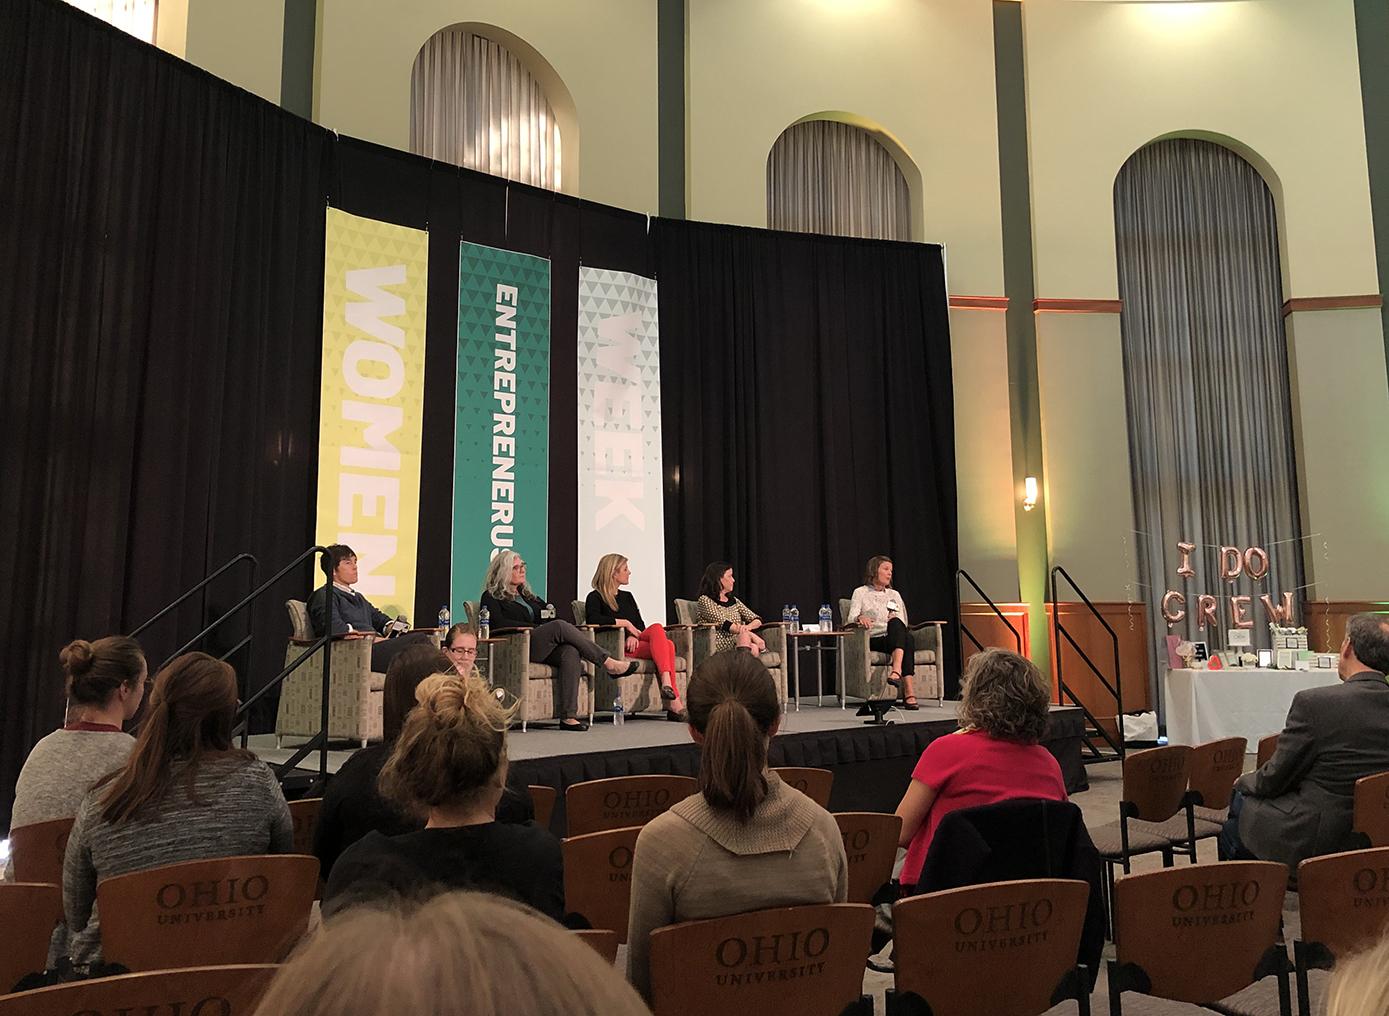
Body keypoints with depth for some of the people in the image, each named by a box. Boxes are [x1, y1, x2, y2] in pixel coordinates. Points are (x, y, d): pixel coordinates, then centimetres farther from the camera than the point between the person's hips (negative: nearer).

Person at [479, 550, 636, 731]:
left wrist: (549, 614, 2)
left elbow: (547, 618, 27)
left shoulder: (527, 595, 31)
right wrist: (534, 627, -12)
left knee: (571, 652, -29)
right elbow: (499, 624, -7)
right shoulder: (491, 597, 10)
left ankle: (568, 716, -38)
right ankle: (609, 663, -25)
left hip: (544, 648, 6)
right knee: (560, 626, -29)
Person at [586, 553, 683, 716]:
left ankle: (667, 683, -41)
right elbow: (593, 620, -16)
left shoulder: (627, 596, 26)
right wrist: (625, 623, -10)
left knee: (656, 629, -28)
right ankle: (674, 701, -41)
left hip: (634, 642, 6)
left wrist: (633, 636, -8)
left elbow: (640, 624, 16)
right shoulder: (595, 597, 6)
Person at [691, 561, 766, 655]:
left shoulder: (734, 601, 21)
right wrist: (748, 633, -21)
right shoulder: (704, 600, 2)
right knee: (745, 636, -34)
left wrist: (747, 627, -11)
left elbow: (757, 620, 13)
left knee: (753, 647, -30)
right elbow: (724, 623, -12)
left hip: (737, 644, 6)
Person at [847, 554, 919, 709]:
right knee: (896, 625, -36)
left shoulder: (894, 594, 25)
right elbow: (850, 619, -3)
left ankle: (896, 671, -55)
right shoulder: (860, 592, 12)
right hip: (873, 640, -3)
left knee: (896, 624, -33)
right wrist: (860, 618, -26)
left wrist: (896, 621, -9)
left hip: (895, 639, 3)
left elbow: (903, 623, 15)